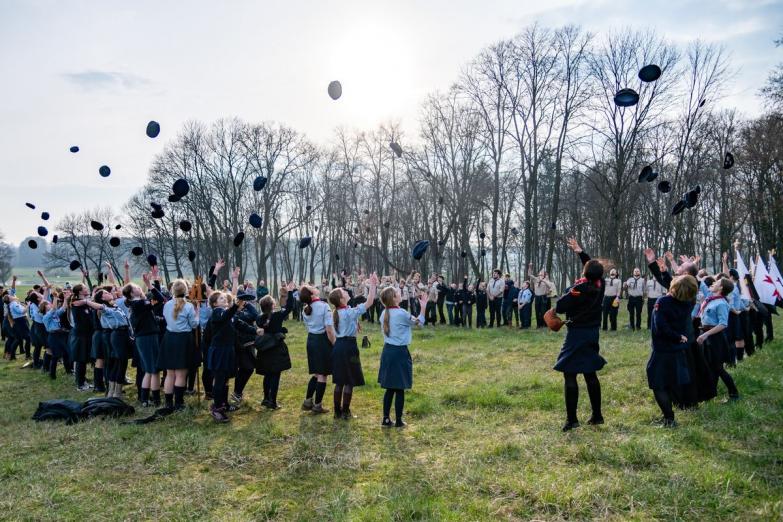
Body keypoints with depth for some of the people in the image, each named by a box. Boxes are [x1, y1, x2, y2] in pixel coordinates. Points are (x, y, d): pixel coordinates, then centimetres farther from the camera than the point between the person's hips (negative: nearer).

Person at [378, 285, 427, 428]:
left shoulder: (384, 313, 5)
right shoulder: (401, 313, -16)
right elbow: (419, 322, -2)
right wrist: (423, 305, 3)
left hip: (387, 350, 7)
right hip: (400, 352, -7)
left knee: (390, 388, 13)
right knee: (399, 389, 3)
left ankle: (386, 419, 17)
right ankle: (398, 421, 11)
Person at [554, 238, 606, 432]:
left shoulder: (579, 289, -19)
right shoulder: (599, 285, 0)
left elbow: (559, 307, -14)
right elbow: (594, 268, 21)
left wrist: (570, 289, -1)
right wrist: (580, 252, 22)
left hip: (577, 334, -7)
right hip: (592, 333, 8)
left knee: (570, 374, -4)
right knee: (590, 373, 16)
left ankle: (572, 419, -5)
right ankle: (597, 415, 20)